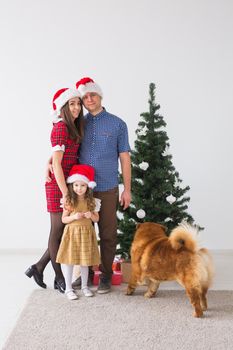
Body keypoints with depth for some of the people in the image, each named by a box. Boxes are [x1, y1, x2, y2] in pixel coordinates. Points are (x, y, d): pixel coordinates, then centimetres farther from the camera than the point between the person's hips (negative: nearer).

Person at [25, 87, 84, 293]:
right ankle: (59, 279, 18)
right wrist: (65, 193, -18)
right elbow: (56, 163, -17)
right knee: (58, 231, 4)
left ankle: (39, 267, 25)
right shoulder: (61, 128, -13)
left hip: (69, 183, 8)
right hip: (59, 185, -8)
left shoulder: (73, 128, 13)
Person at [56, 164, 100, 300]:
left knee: (85, 261, 10)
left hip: (86, 234, 2)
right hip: (72, 233, -1)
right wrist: (74, 217, -19)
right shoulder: (69, 201, -4)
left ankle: (85, 286, 28)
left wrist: (91, 215, -14)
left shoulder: (92, 201, 1)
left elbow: (97, 219, 7)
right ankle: (68, 288, 14)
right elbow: (64, 219, -2)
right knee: (69, 261, 1)